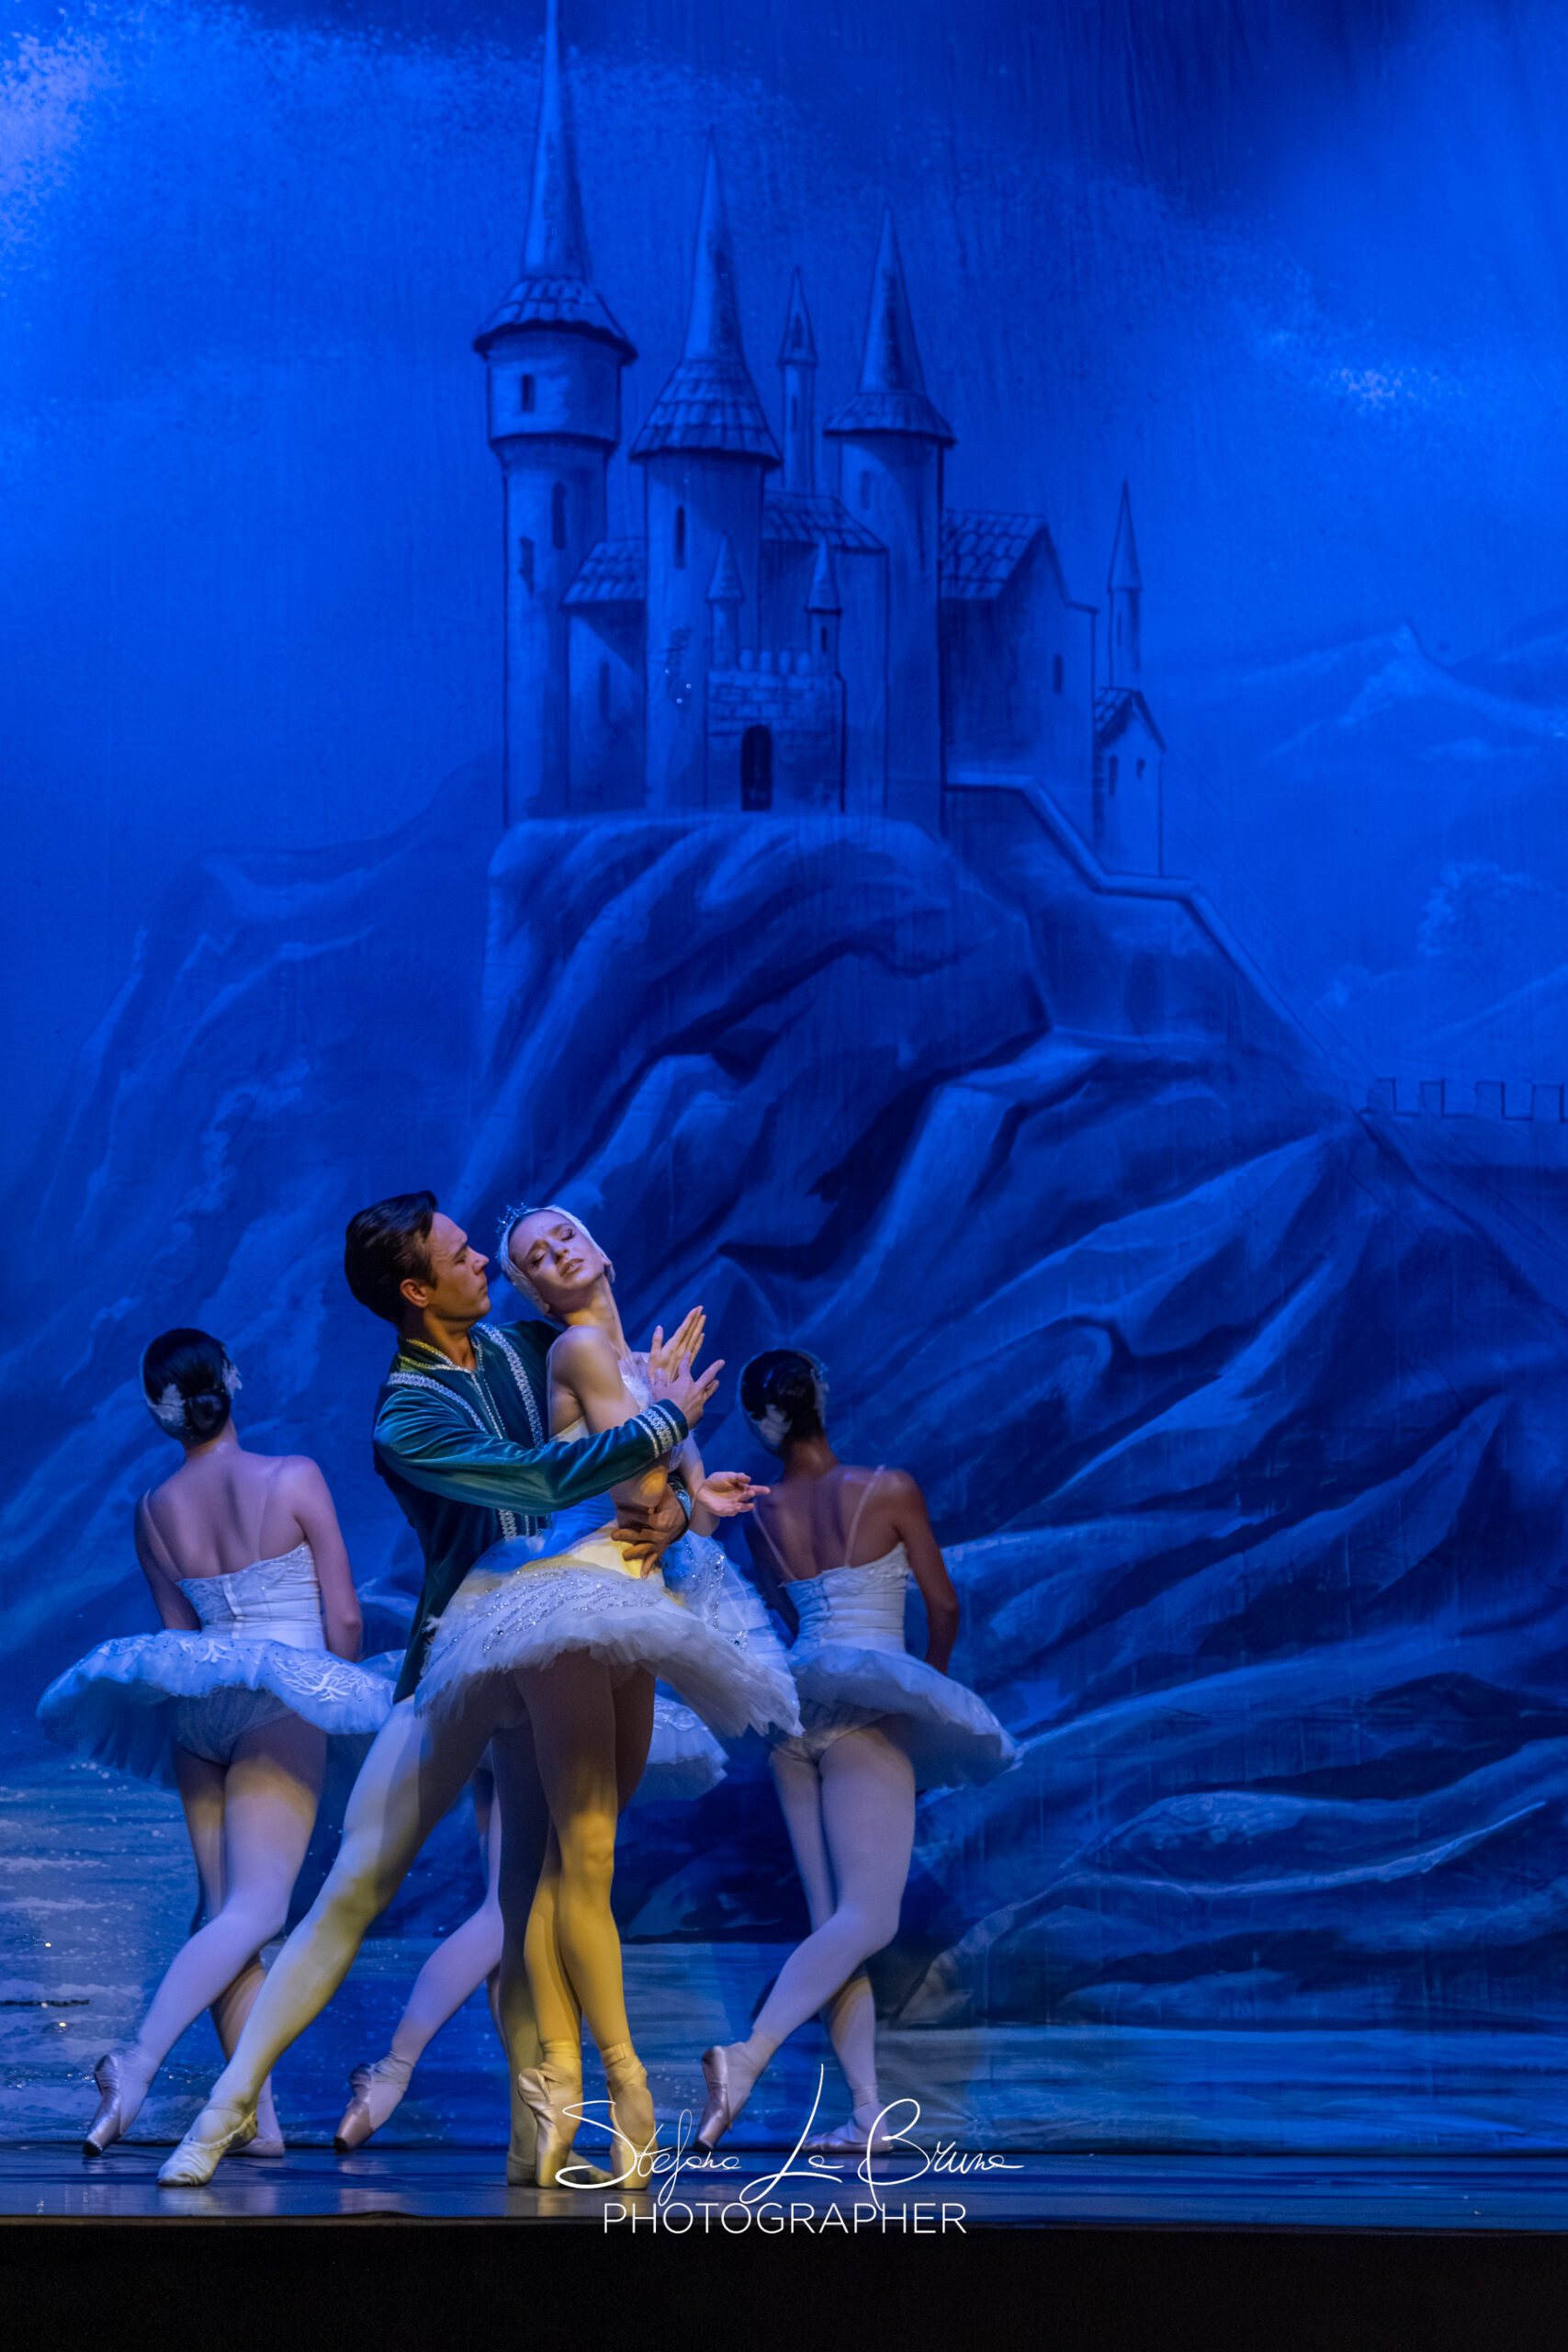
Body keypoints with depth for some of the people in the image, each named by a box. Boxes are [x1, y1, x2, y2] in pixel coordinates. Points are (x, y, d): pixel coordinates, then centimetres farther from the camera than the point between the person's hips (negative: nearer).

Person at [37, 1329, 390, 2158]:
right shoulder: (294, 1477, -5)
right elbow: (345, 1619, -4)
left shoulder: (154, 1510, 6)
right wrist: (328, 1692, 13)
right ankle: (137, 2062, -25)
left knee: (225, 1912, 8)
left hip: (193, 1713, 5)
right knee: (254, 1909, -9)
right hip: (281, 1706, -5)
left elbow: (179, 1631, 13)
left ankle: (258, 2116, 7)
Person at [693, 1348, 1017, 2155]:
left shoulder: (761, 1513, 9)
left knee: (833, 1921, 6)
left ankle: (869, 2110, 0)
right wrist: (931, 1677, 23)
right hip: (868, 1706, -5)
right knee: (866, 1916, -9)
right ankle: (748, 2056, -28)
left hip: (793, 1705, 5)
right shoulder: (890, 1490, -2)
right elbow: (944, 1605, 4)